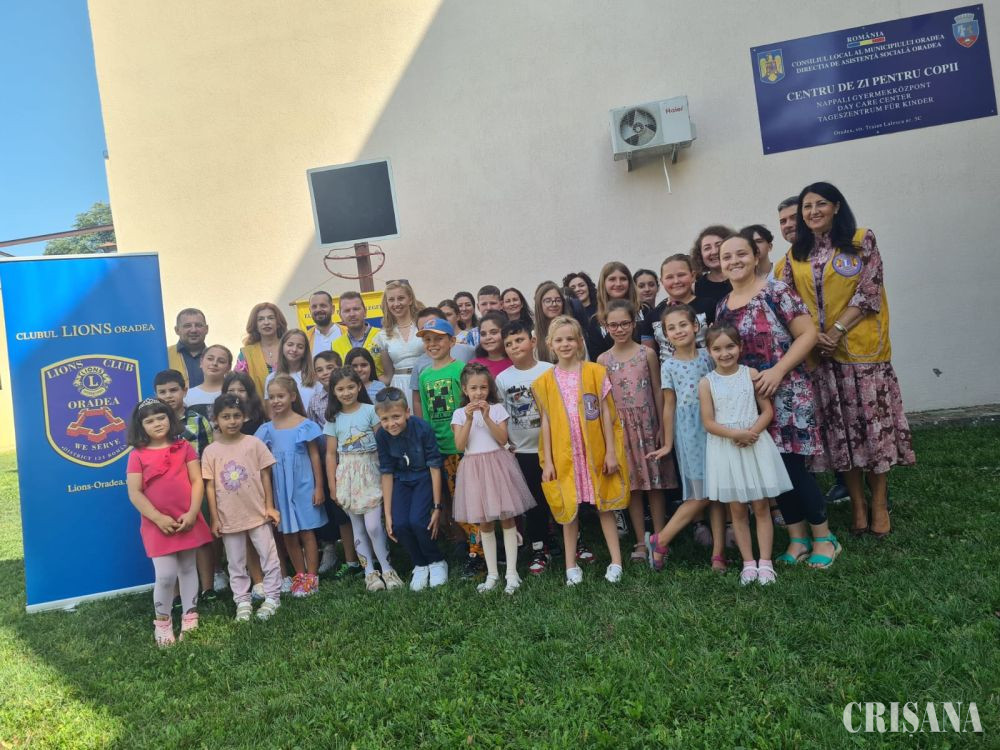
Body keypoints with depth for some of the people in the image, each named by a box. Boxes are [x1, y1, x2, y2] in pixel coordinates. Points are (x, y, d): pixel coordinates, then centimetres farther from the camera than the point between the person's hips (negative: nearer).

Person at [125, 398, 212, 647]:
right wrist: (158, 518, -14)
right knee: (166, 575, -6)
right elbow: (134, 493, -6)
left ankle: (189, 618, 25)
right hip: (157, 524, -2)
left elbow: (197, 481, 0)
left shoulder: (184, 447, 3)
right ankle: (162, 622, 15)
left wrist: (192, 513, -10)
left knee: (188, 569, 12)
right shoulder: (137, 456, -1)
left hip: (187, 520, 2)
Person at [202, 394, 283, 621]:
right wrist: (215, 518, -2)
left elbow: (265, 476, 0)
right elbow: (209, 486, -1)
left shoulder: (254, 443, -5)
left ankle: (272, 598, 19)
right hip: (229, 517, 1)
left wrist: (269, 506, -2)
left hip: (258, 513, -1)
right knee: (236, 564, 12)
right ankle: (242, 602, 24)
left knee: (269, 557, 6)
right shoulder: (211, 451, -4)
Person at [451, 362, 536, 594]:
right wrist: (469, 419, -17)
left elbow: (503, 439, -9)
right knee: (484, 523, 8)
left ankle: (512, 573, 8)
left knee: (507, 520, 0)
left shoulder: (497, 409, 1)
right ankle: (492, 574, 19)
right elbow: (460, 446, -8)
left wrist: (487, 417, -17)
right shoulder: (459, 413, 3)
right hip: (474, 468, 1)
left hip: (497, 464, -1)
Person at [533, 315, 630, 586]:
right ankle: (571, 565, 20)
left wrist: (611, 451, -4)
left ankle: (616, 561, 18)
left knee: (604, 505, 7)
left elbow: (606, 413, -1)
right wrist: (547, 460, 1)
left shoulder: (595, 372, -2)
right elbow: (546, 421, 4)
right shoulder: (546, 380, 2)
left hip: (595, 451, -1)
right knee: (568, 508, 9)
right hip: (564, 454, 1)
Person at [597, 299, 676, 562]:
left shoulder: (647, 353, -1)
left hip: (647, 423, -1)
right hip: (621, 427, 1)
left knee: (656, 482, 4)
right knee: (632, 484, 7)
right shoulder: (603, 360, 2)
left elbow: (658, 391, 0)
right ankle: (641, 541, 16)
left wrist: (662, 426, -3)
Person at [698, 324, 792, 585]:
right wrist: (735, 434, -20)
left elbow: (768, 410, -1)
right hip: (726, 449, 0)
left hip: (755, 444, 0)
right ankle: (748, 562, 18)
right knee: (737, 510, 8)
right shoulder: (707, 383, -3)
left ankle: (765, 562, 13)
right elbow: (708, 423, -5)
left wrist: (752, 432, -17)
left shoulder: (751, 374, -1)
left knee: (761, 507, 4)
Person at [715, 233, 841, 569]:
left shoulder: (777, 292, -8)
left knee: (793, 466, -5)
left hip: (787, 393, -6)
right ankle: (798, 538, 23)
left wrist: (778, 370, -19)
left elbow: (808, 334, -11)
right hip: (749, 399, 6)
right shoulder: (723, 307, 10)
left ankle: (824, 538, 15)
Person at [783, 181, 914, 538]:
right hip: (819, 353, 3)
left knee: (872, 421, 0)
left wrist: (837, 330, -14)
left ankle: (879, 502, 13)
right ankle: (857, 504, 16)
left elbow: (869, 292, -7)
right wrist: (813, 335, -9)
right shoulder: (795, 256, 10)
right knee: (840, 428, 6)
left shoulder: (862, 240, 1)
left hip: (862, 348, -3)